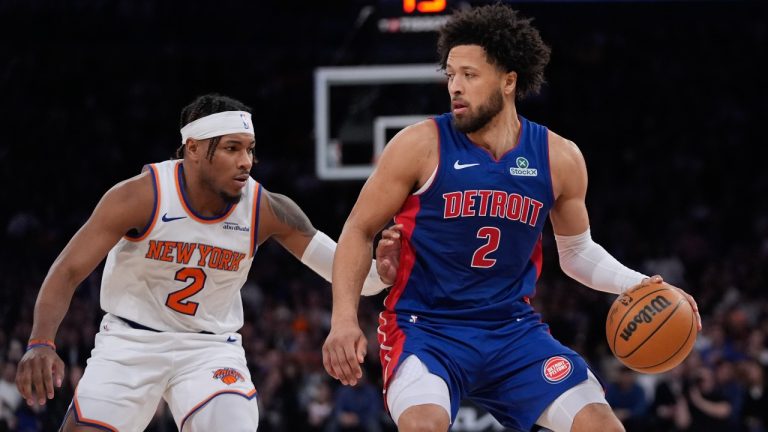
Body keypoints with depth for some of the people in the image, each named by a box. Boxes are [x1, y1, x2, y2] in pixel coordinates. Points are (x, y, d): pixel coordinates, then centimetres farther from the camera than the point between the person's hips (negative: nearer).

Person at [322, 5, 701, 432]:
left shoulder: (558, 158, 1)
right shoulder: (421, 146, -9)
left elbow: (577, 252, 17)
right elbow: (359, 230, -1)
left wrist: (639, 286, 0)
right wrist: (345, 319, -13)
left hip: (514, 330, 4)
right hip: (426, 328, -4)